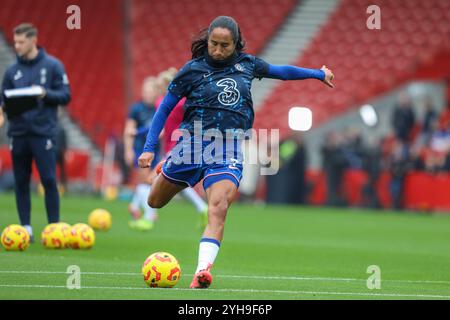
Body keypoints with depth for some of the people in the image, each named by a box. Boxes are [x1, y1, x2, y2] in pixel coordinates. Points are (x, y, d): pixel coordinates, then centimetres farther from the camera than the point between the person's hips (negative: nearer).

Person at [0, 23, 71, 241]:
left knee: (49, 180, -8)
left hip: (43, 132, -4)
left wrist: (46, 93, -17)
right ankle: (26, 227, 11)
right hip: (18, 132, 4)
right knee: (21, 182, 5)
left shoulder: (52, 66, 1)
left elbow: (65, 96, 0)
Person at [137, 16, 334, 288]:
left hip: (229, 152, 0)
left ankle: (203, 270, -33)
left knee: (218, 209, -23)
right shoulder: (193, 70, -1)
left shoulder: (247, 64, 7)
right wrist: (149, 148, -1)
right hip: (193, 143, 0)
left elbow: (281, 71, 26)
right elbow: (165, 108, 5)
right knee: (155, 203, 13)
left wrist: (318, 74, 38)